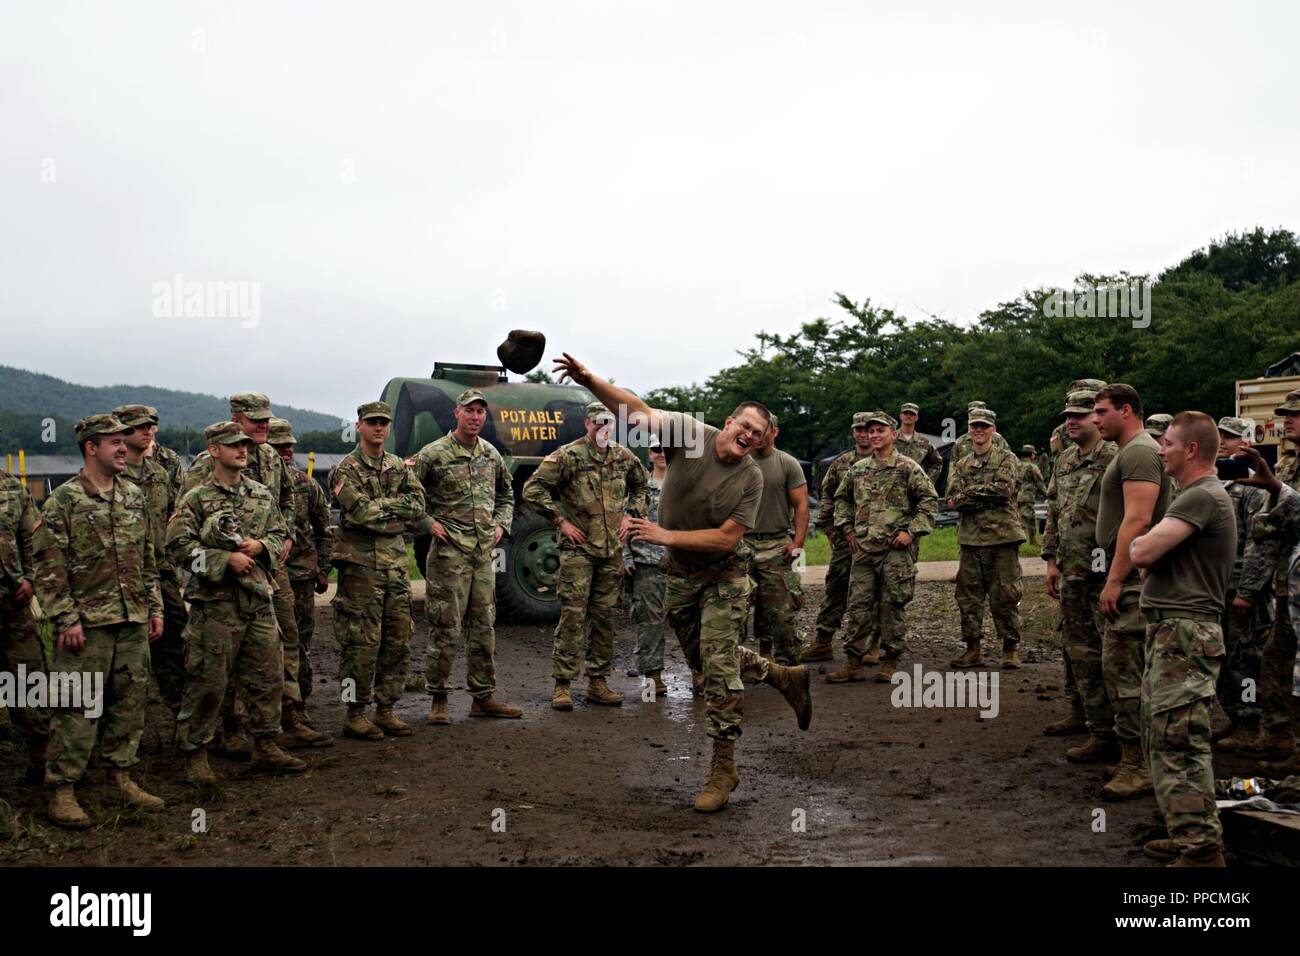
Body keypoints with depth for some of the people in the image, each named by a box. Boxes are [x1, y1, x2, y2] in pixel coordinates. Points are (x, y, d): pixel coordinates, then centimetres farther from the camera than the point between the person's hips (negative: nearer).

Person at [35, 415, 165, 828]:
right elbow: (49, 567, -9)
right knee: (77, 708, -2)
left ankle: (122, 777, 23)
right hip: (86, 623, -6)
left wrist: (155, 608, 13)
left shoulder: (134, 497, 11)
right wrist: (66, 619, -14)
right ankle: (62, 791, 6)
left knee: (130, 701, 11)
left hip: (133, 622, 6)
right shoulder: (63, 501, -7)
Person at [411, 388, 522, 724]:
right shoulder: (433, 454, -8)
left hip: (484, 554, 6)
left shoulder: (491, 454, 11)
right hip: (449, 553, -6)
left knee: (484, 627, 10)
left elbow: (506, 494, 26)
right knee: (446, 629, -3)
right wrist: (427, 523, -10)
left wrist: (501, 524, 13)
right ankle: (438, 700, 8)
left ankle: (483, 698, 18)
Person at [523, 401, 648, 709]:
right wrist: (560, 520, -11)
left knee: (604, 616, 8)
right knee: (573, 615, -8)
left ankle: (598, 682, 17)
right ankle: (562, 685, -2)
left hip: (612, 550, 5)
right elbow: (532, 489, -10)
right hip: (578, 548, -5)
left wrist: (629, 514, 13)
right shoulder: (568, 456, -8)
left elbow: (641, 485, 28)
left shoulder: (624, 457, 8)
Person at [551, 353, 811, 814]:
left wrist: (667, 536, -26)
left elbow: (727, 538, -21)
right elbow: (638, 411, -19)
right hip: (678, 575, 4)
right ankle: (785, 677, 41)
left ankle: (723, 768, 4)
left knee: (719, 667, -8)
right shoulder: (690, 433, -12)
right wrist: (589, 380, -33)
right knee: (704, 659, 19)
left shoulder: (751, 478, -17)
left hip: (723, 577, -4)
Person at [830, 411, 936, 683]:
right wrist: (847, 528, 13)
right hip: (864, 548, 4)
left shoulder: (908, 468, -2)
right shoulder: (857, 470, 13)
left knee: (893, 605, 0)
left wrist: (912, 531, -11)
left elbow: (929, 501, -4)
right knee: (859, 605, 3)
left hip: (897, 549, -4)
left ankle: (891, 662, 10)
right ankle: (853, 663, 7)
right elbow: (841, 499, 25)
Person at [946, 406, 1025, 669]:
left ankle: (1010, 649, 7)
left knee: (1005, 595, -3)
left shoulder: (1006, 458, 3)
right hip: (970, 538, 4)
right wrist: (988, 496, -13)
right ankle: (972, 649, 14)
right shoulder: (960, 466, 15)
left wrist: (970, 493, -8)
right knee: (968, 595, 5)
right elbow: (954, 499, -1)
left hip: (1002, 537, -4)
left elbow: (1004, 489, -15)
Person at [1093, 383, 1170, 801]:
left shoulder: (1139, 452, -13)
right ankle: (1140, 757, 22)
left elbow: (1137, 520, -22)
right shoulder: (1127, 453, 20)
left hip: (1132, 578, -11)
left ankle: (1136, 765, -6)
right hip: (1130, 577, 11)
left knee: (1121, 665, -11)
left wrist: (1115, 580, -23)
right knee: (1132, 666, 14)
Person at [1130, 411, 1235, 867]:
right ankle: (1189, 835, 25)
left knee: (1179, 742, -9)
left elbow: (1141, 553, -22)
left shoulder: (1202, 497, -16)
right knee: (1162, 736, 16)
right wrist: (1150, 545, -3)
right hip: (1171, 630, 11)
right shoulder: (1200, 495, 20)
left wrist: (1137, 541, -1)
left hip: (1184, 633, -11)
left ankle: (1202, 849, -5)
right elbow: (1152, 554, 17)